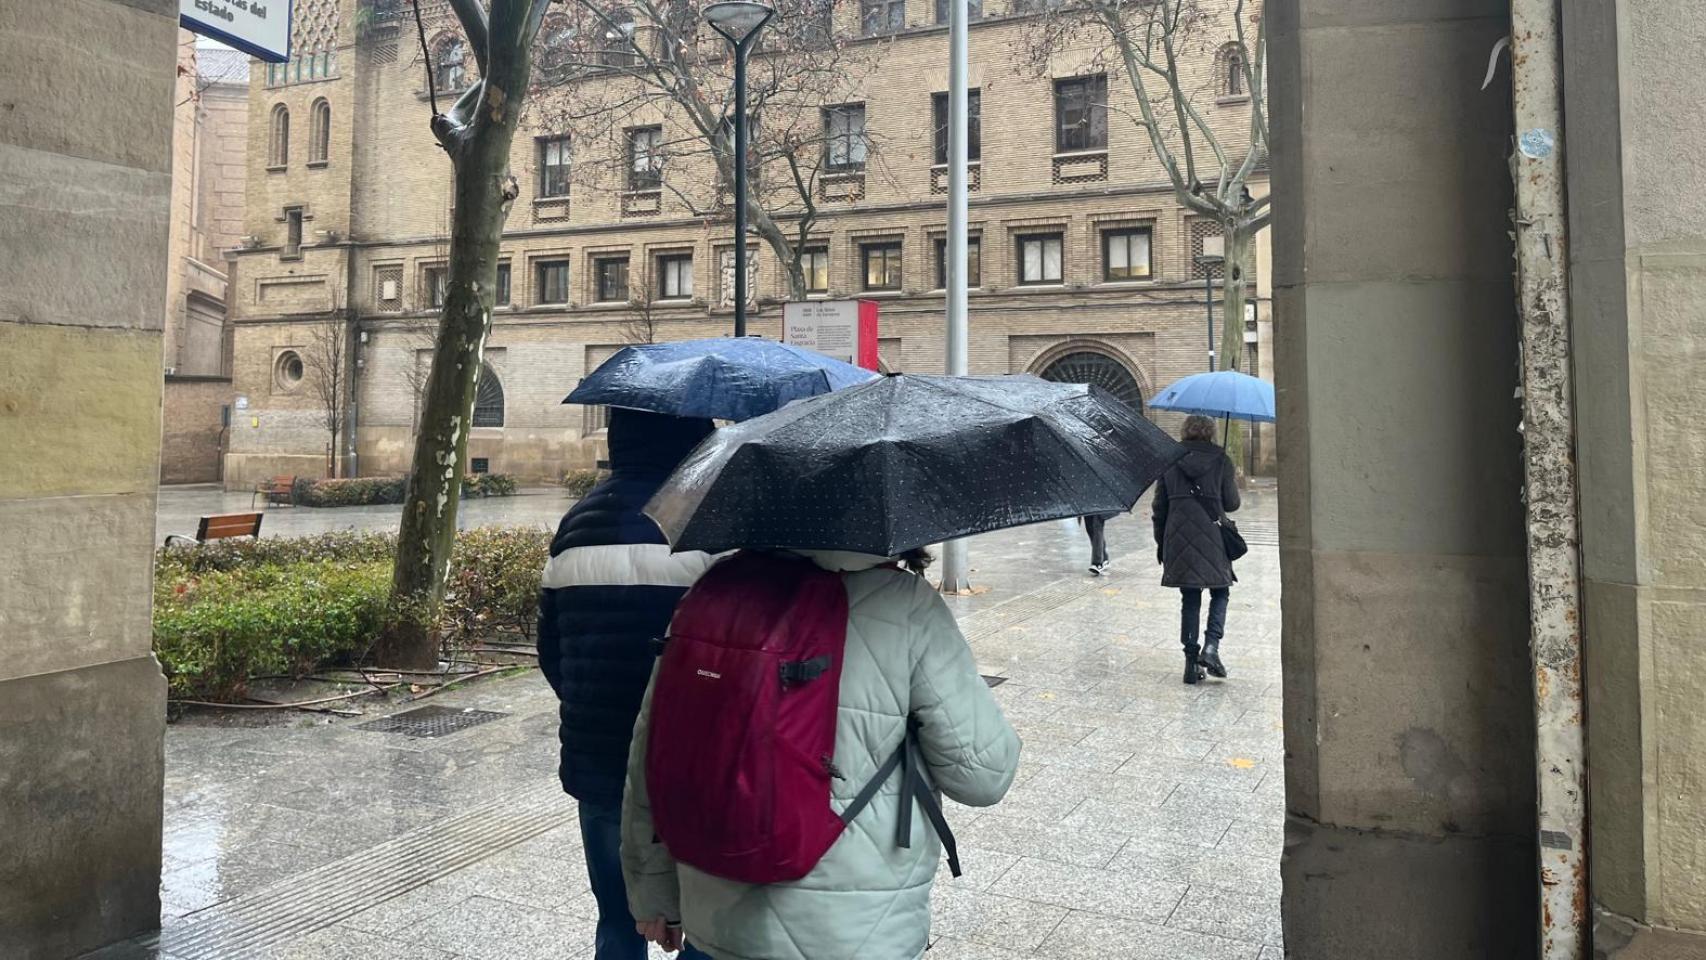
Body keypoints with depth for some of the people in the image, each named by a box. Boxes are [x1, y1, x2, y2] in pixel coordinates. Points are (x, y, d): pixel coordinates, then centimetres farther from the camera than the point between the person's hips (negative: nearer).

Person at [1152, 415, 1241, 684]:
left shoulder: (1170, 462, 6)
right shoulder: (1220, 460, -1)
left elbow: (1160, 507, 7)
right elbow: (1231, 504, 0)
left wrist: (1161, 545, 15)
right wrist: (1233, 483, 22)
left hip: (1179, 540, 2)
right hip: (1212, 538, -2)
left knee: (1190, 600, 9)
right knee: (1220, 593, 14)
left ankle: (1191, 661, 8)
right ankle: (1211, 647, -5)